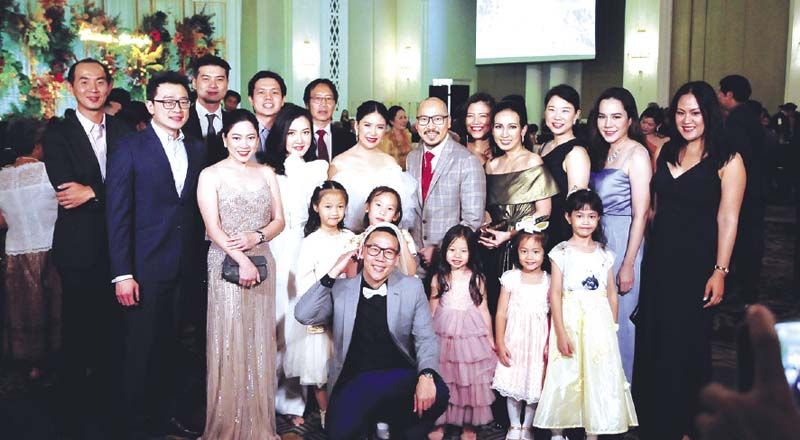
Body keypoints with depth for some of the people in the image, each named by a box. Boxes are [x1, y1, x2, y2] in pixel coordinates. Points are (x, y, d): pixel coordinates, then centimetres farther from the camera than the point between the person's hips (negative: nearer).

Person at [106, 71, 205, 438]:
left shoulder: (197, 150, 9)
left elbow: (196, 211, 9)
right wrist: (122, 274, -13)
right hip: (144, 269, -4)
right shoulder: (129, 150, -5)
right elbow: (117, 215, -8)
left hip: (184, 270, 4)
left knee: (170, 347, 15)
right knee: (140, 349, 6)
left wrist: (198, 261, 2)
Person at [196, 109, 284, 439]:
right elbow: (213, 227, -9)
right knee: (229, 342, -2)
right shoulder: (211, 175, 0)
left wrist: (257, 237, -10)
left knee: (259, 342, 7)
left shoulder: (267, 173, 12)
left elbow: (279, 220, 10)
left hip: (262, 262, 4)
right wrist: (242, 261, -19)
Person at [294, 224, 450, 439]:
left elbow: (425, 338, 1)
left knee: (436, 395, -29)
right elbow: (303, 316, -6)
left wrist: (426, 375, -19)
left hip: (399, 380, 2)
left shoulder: (412, 288, 7)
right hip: (352, 382, -1)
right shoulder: (341, 289, 7)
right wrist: (333, 273, -8)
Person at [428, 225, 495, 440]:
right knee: (442, 380, 6)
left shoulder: (477, 279, -1)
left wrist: (490, 338, 4)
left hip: (471, 334, -1)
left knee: (470, 380, 5)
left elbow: (483, 309, 4)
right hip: (443, 335, 1)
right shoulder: (438, 278, 2)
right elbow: (432, 310, 8)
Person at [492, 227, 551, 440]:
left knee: (535, 384, 6)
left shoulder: (549, 281, -1)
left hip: (538, 342, 0)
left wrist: (550, 345, -6)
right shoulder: (510, 278, -2)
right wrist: (499, 344, -3)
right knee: (512, 384, 7)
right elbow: (501, 313, 0)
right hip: (514, 341, 0)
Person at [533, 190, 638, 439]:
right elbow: (555, 294, -9)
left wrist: (613, 328, 7)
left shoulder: (605, 254, 7)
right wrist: (561, 332, -15)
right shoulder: (561, 252, -4)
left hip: (599, 323, 3)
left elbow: (612, 293, 10)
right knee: (564, 377, 2)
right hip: (570, 321, -3)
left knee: (598, 377, 5)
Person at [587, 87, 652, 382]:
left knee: (619, 319, 3)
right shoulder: (601, 152, 11)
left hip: (623, 242, -7)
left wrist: (628, 265, -17)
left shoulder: (637, 154, -12)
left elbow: (640, 214, -15)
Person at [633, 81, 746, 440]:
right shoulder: (665, 153, 8)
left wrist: (719, 271, -14)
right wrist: (648, 248, 7)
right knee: (651, 341, 10)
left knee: (685, 344, 5)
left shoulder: (727, 161, -7)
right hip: (659, 259, 5)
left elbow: (728, 219, -10)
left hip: (696, 264, -5)